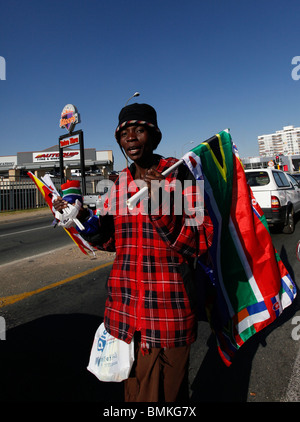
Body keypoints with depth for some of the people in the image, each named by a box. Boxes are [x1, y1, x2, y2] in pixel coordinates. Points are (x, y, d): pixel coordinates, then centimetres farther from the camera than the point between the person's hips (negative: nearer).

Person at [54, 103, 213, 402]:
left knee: (165, 391, 11)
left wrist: (162, 209, -25)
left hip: (168, 306, -4)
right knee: (133, 388, 20)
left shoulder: (179, 172, -7)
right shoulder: (120, 183, 7)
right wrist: (81, 220, -3)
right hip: (125, 306, 5)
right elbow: (112, 240, 13)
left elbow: (201, 242, -11)